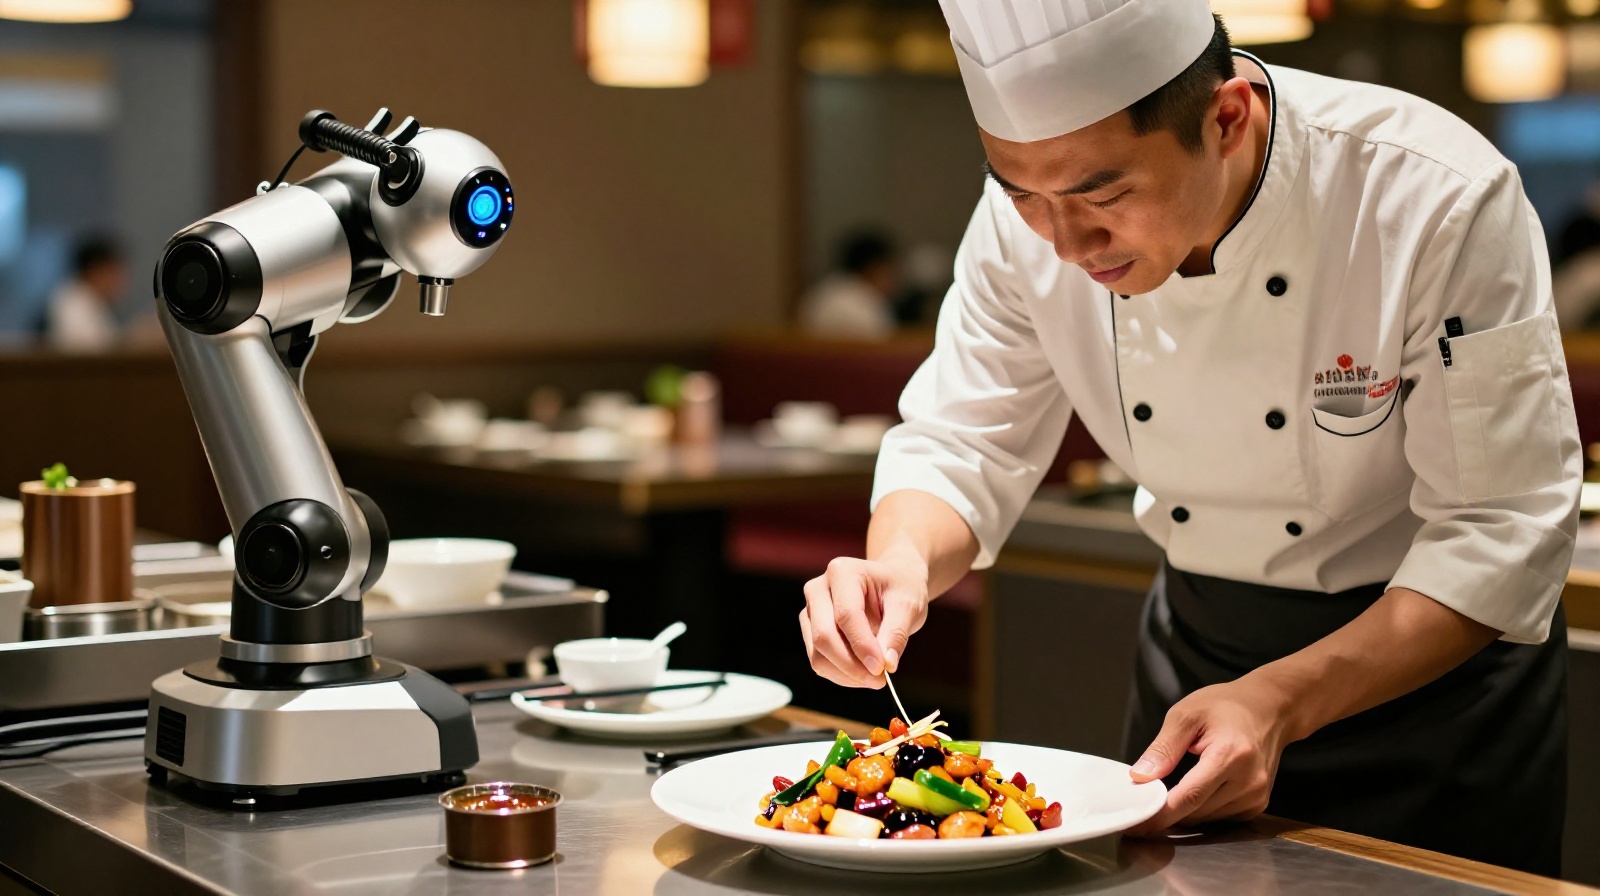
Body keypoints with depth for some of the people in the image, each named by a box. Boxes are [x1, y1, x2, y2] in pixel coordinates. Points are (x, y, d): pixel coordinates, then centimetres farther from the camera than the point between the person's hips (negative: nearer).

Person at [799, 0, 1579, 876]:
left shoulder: (1440, 200, -30)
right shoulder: (1031, 213, -17)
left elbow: (1499, 534, -26)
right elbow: (960, 442, -8)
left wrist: (1280, 703, -36)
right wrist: (899, 564, -30)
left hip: (1431, 666, -4)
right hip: (1192, 650, 4)